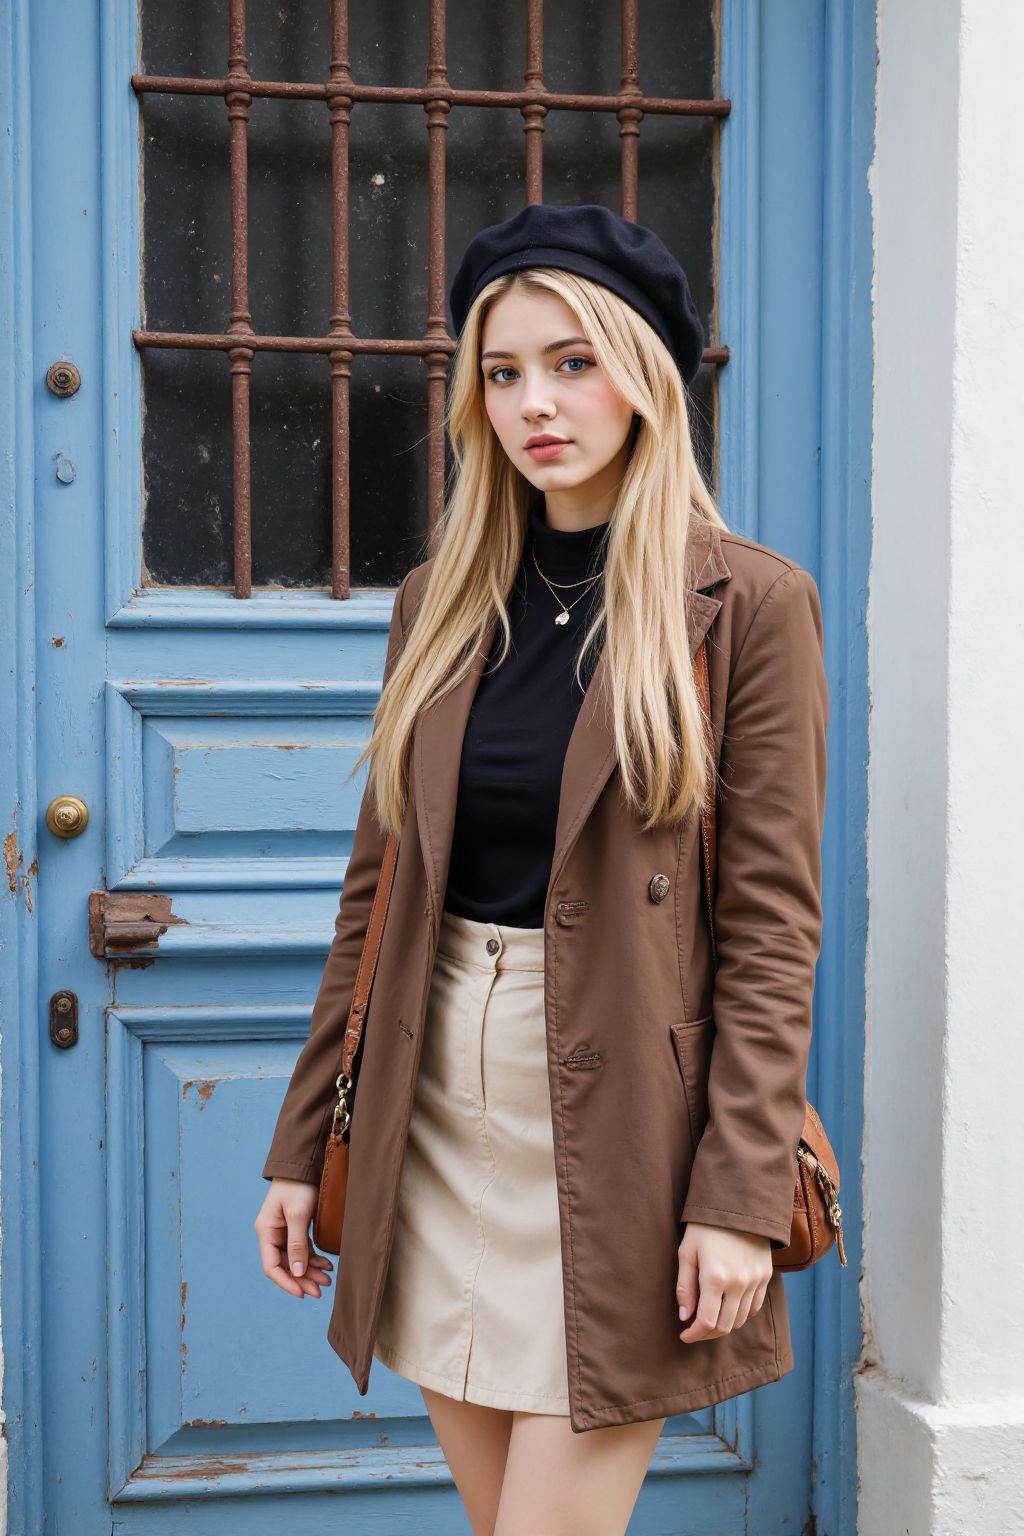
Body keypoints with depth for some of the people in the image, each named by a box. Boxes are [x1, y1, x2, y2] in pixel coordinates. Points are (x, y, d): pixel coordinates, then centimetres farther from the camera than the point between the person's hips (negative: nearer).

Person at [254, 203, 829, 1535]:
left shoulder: (749, 604, -6)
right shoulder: (440, 604, 9)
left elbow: (771, 928, -8)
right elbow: (378, 886, 11)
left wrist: (740, 1197, -13)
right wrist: (303, 1145, 9)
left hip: (616, 1123, -5)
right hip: (437, 1117, 5)